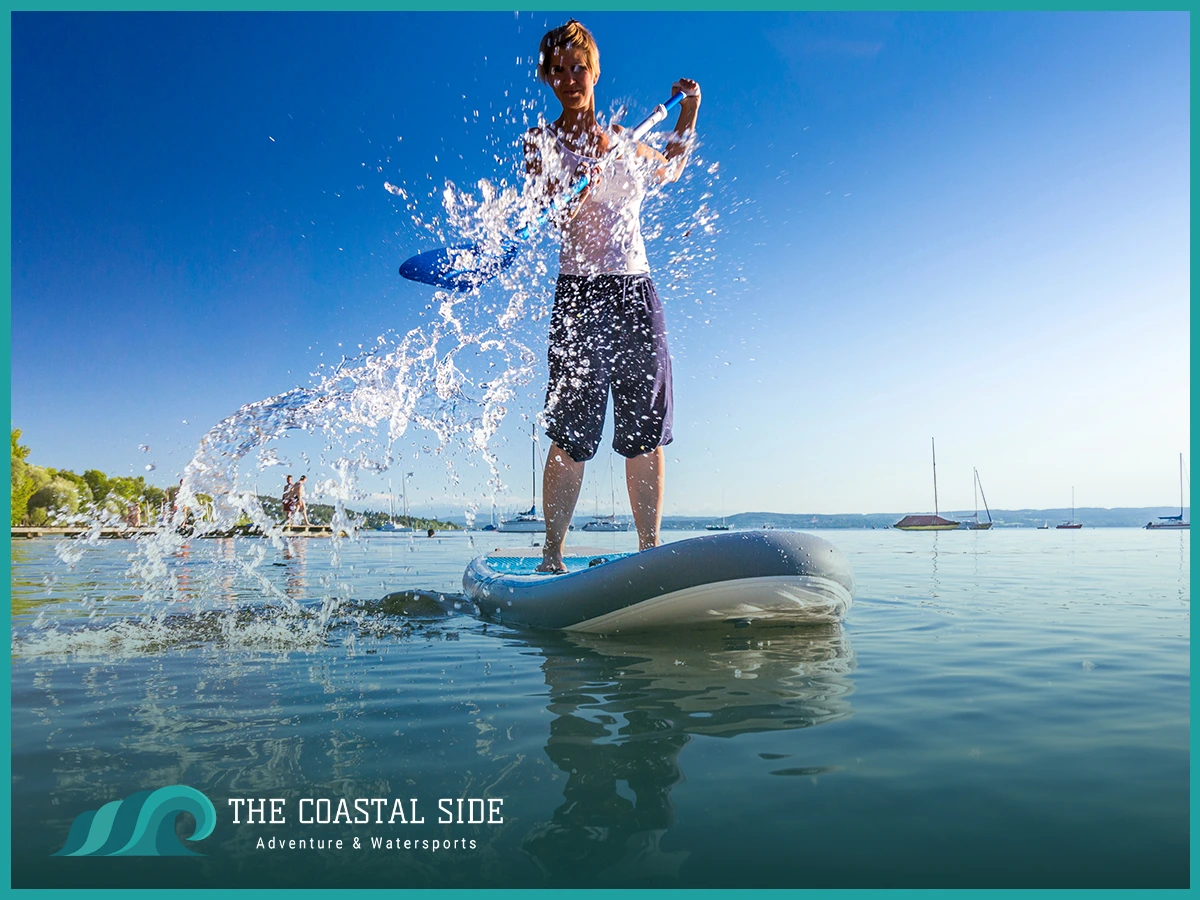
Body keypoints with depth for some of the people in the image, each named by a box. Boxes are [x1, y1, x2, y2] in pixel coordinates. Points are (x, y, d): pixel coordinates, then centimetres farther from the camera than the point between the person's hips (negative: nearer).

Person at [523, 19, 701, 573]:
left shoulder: (623, 140, 19)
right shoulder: (541, 142, 8)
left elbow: (669, 170, 38)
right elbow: (543, 209, -9)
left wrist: (688, 113, 27)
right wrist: (589, 169, -24)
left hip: (636, 293, 4)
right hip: (579, 293, -4)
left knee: (647, 432, 1)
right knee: (572, 435, -9)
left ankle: (651, 551, 8)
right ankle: (551, 556, 0)